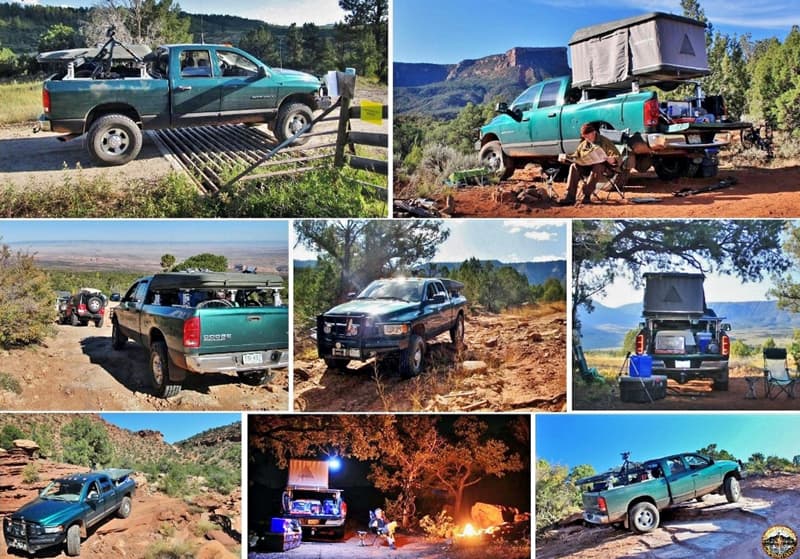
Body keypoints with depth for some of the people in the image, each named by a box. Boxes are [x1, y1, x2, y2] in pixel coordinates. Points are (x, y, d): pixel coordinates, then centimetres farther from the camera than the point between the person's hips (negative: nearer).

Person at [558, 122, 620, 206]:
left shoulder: (605, 142, 3)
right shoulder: (583, 144, 16)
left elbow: (617, 157, -3)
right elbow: (576, 156, 24)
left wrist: (613, 160, -28)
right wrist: (567, 157, 2)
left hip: (602, 168, -4)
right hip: (586, 168, 4)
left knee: (597, 168, -39)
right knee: (574, 167, -25)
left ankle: (586, 195, -41)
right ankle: (570, 196, -36)